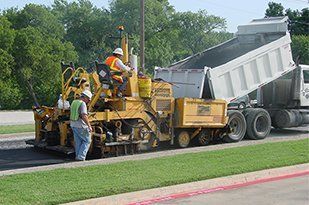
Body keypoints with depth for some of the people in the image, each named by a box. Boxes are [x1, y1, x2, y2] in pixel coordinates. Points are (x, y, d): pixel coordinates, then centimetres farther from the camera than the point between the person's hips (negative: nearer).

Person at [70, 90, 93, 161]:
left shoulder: (74, 102, 11)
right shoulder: (83, 104, -16)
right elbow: (84, 116, -27)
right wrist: (89, 126, -24)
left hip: (73, 124, 8)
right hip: (81, 126, -8)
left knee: (78, 142, 15)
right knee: (87, 141, 2)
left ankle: (78, 156, 19)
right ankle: (81, 157, -4)